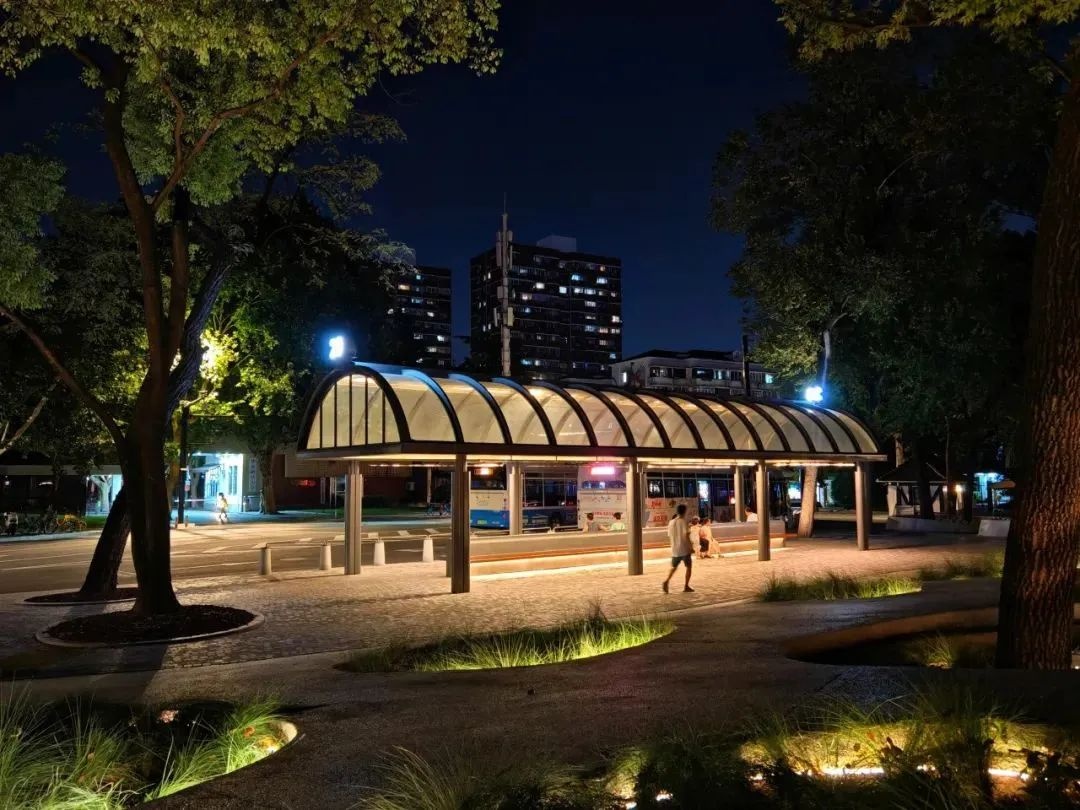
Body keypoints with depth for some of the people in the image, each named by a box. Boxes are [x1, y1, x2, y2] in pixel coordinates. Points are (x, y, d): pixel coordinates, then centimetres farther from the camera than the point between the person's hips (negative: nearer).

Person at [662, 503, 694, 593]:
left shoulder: (671, 522, 7)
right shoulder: (683, 521, -10)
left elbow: (669, 536, 10)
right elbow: (686, 535, -17)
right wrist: (691, 547, -13)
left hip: (675, 550, 5)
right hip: (684, 549, -5)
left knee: (674, 567, 16)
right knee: (689, 566, 10)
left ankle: (666, 581, -7)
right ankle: (686, 586, 7)